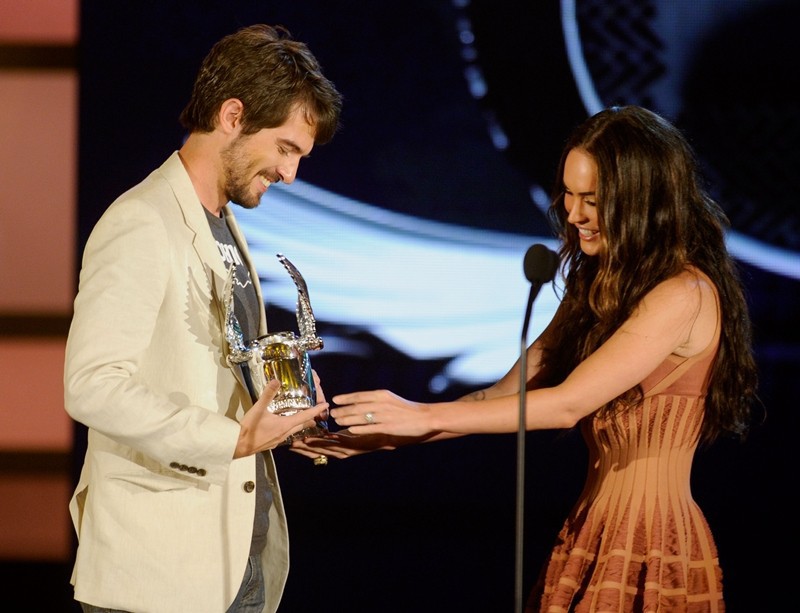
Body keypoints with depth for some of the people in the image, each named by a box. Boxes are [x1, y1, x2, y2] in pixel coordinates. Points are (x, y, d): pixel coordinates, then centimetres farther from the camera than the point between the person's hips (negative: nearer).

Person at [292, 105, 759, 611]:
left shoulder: (685, 295, -15)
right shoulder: (596, 287, 14)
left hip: (653, 551, -8)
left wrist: (426, 416, -19)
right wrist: (380, 435, -1)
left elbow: (567, 404, -20)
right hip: (591, 533, 8)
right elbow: (505, 396, 9)